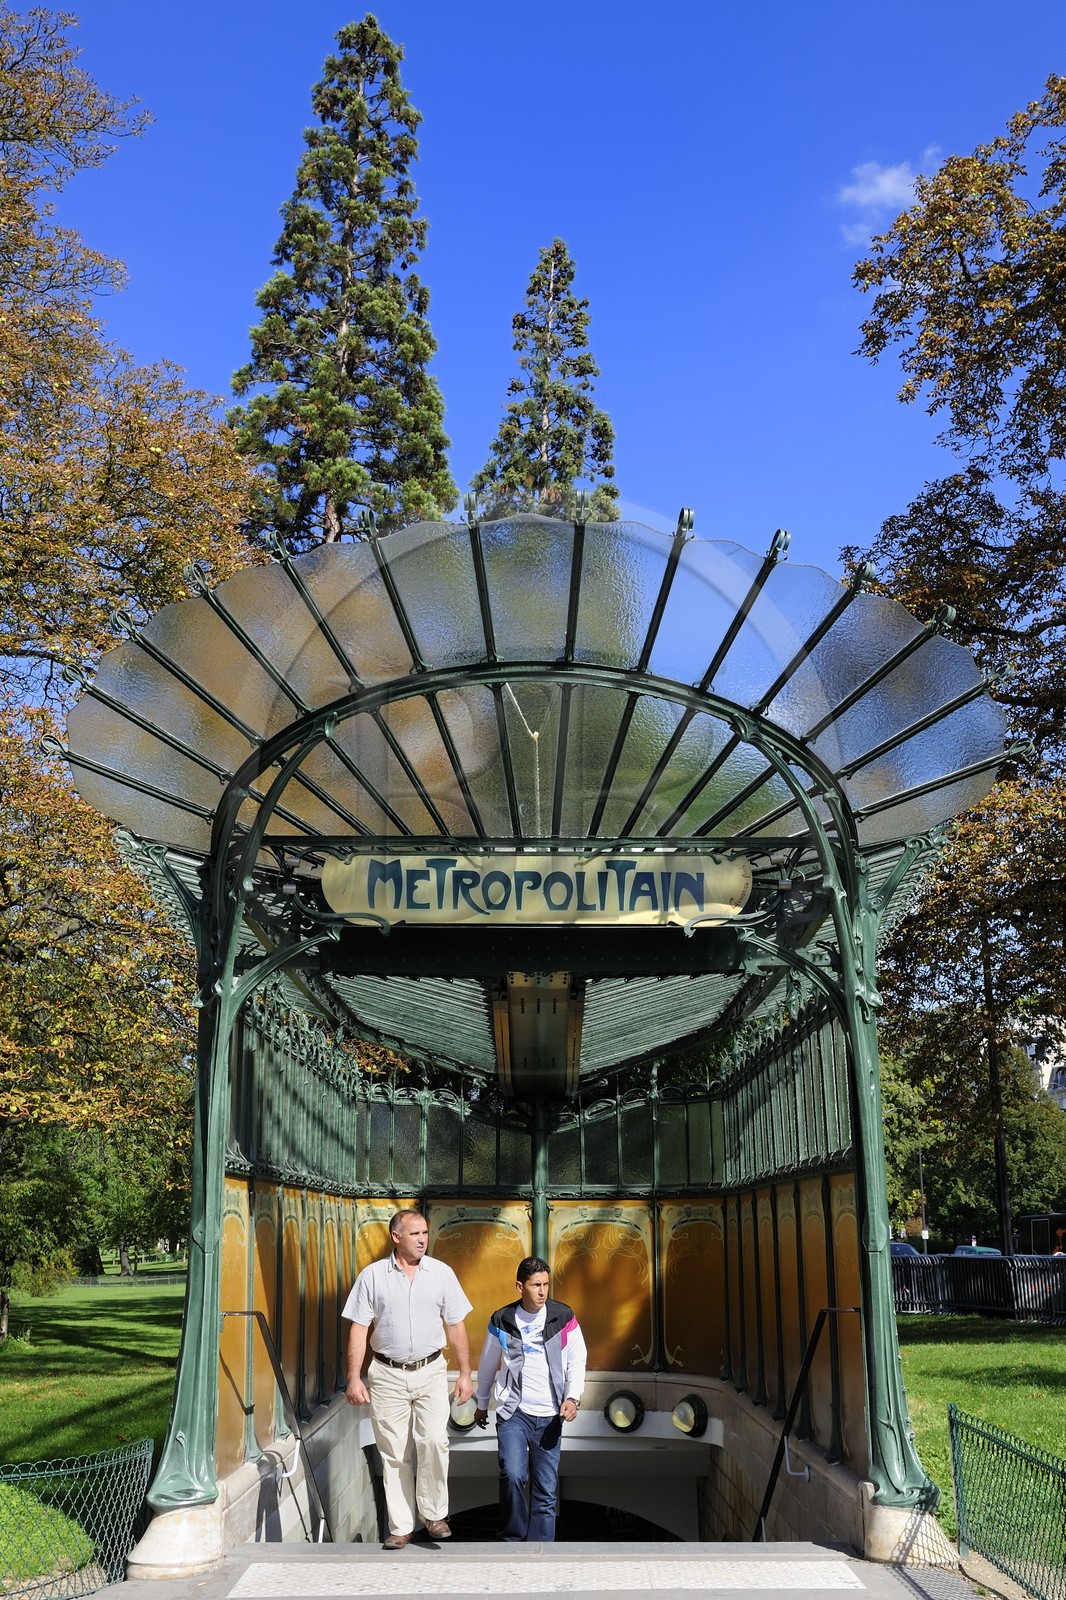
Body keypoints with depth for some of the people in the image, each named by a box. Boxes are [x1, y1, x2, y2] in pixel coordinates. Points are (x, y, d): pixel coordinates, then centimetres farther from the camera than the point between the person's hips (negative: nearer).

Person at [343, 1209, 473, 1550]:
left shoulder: (442, 1273, 3)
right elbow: (358, 1329, 0)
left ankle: (434, 1514, 6)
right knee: (393, 1454, 3)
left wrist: (465, 1373, 5)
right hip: (387, 1375, 0)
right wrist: (354, 1378, -5)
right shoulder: (372, 1276, 0)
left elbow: (456, 1326, 8)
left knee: (433, 1440, -14)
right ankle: (400, 1528, 15)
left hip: (430, 1372, 0)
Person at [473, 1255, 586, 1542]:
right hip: (513, 1413, -1)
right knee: (512, 1475, -18)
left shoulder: (563, 1317, -1)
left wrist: (572, 1397, -8)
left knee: (546, 1489, 4)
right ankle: (512, 1537, 2)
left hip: (549, 1416, 1)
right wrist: (481, 1404, 23)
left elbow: (577, 1360, 6)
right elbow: (487, 1365, 13)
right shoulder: (501, 1321, -2)